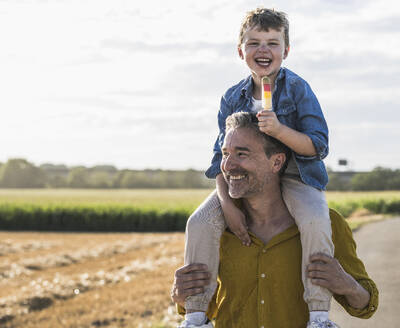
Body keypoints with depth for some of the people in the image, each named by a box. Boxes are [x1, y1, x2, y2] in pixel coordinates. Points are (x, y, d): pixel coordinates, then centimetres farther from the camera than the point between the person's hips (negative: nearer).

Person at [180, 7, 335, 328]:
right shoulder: (233, 98, 1)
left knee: (315, 222, -34)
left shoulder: (298, 89, -9)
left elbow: (319, 146, -14)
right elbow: (221, 158, 2)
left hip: (294, 176, -3)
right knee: (200, 222, -19)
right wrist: (228, 204, -14)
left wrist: (279, 130, -32)